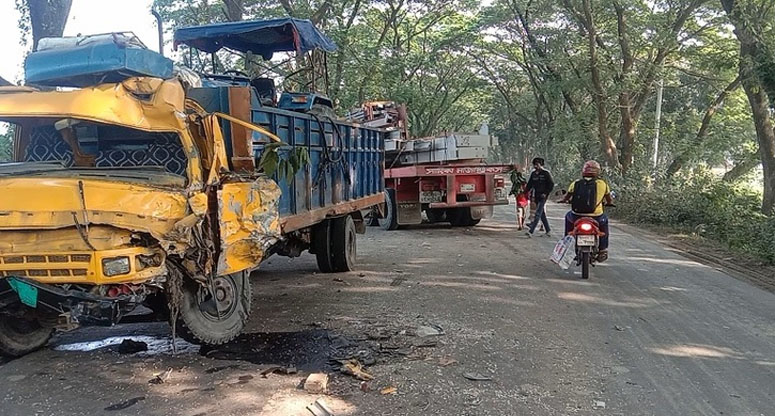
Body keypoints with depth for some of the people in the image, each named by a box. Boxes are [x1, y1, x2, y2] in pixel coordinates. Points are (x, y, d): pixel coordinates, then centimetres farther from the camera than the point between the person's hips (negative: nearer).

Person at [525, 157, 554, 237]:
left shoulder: (546, 173, -5)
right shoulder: (533, 174, 11)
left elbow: (551, 184, -5)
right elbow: (530, 184, 15)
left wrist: (546, 193, -12)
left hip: (543, 196, -6)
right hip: (536, 197, 7)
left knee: (537, 214, -13)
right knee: (542, 214, 12)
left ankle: (531, 231, -21)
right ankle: (548, 230, 23)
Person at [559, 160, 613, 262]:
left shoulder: (575, 183, 3)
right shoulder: (602, 184, 1)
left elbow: (566, 198, 15)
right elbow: (609, 201, 13)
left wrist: (564, 200, 38)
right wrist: (609, 202, 37)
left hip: (576, 217, 1)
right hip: (595, 217, -1)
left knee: (568, 216, 35)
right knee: (604, 221, 33)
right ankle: (603, 250, 31)